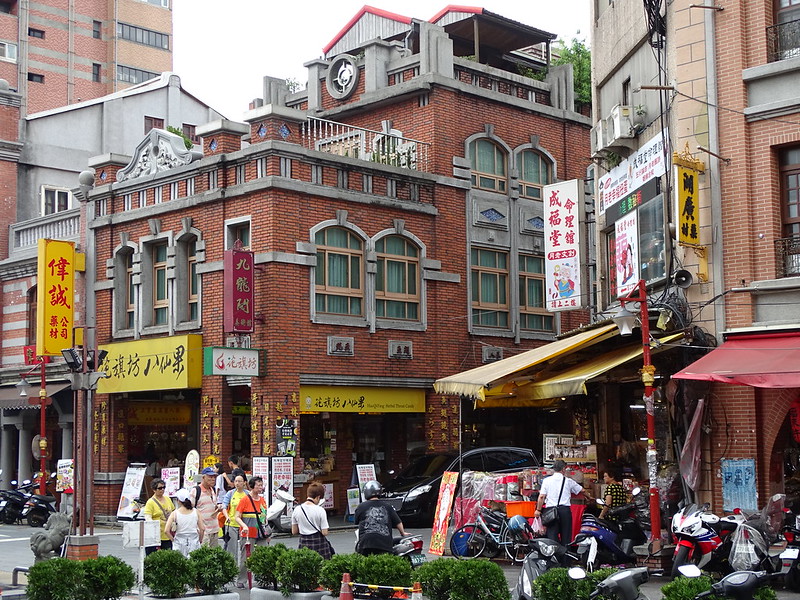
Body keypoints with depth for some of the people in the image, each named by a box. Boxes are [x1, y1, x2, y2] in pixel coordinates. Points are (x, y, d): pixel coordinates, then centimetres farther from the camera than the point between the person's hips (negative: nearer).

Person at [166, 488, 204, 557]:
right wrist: (200, 540, 12)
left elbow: (167, 530, -12)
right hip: (194, 541, 1)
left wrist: (173, 539, 3)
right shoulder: (196, 512, -2)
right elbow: (202, 529, -2)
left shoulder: (175, 514, -6)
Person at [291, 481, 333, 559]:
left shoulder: (297, 509, 1)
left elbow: (294, 532, 6)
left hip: (303, 544, 4)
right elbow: (325, 532, -9)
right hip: (319, 543, -3)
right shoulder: (320, 510, -10)